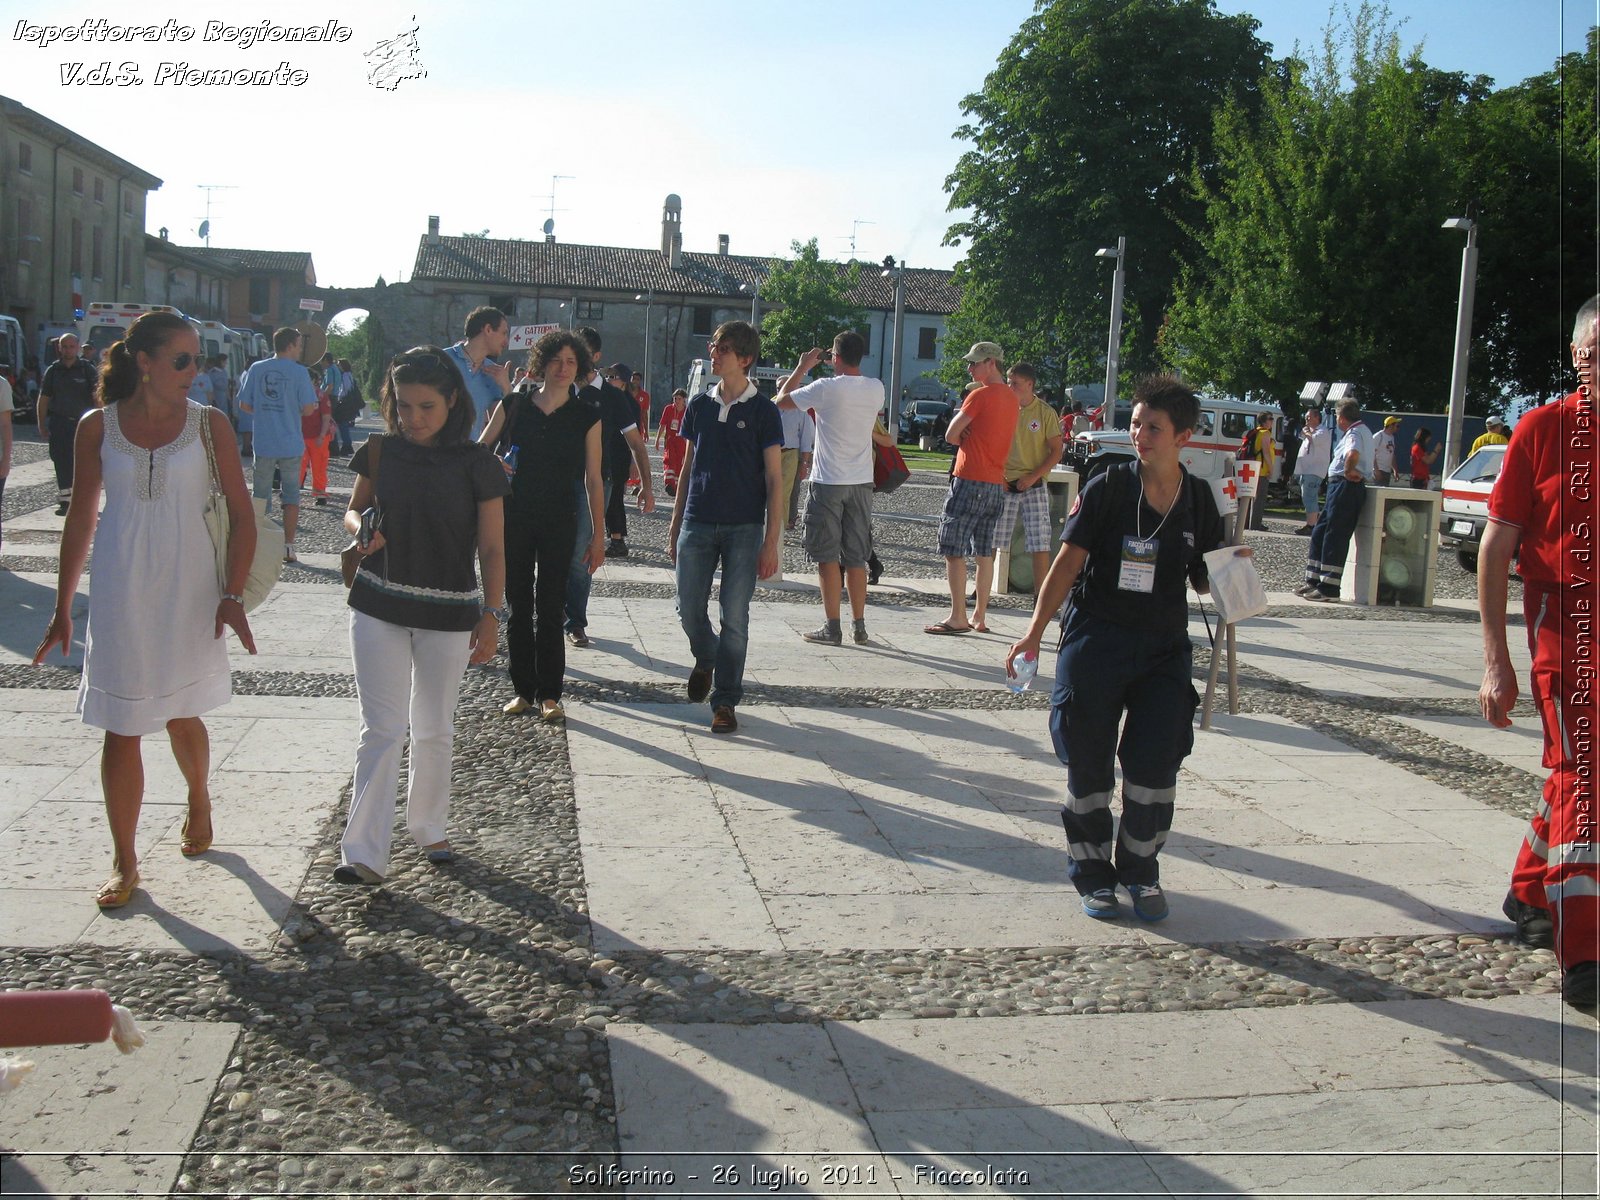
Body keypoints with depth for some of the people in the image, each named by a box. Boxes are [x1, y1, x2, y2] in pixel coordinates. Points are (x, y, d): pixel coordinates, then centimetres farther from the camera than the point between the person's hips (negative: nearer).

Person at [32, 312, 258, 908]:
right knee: (121, 728, 3)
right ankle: (124, 862, 14)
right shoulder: (98, 427, 0)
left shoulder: (209, 424, -3)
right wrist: (62, 610, 7)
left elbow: (241, 514, -1)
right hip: (119, 595, 1)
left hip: (190, 591, 0)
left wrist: (233, 595, -10)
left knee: (182, 715, 12)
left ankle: (198, 801, 43)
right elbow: (81, 520, 6)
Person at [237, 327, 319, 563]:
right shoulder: (299, 372, -7)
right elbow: (308, 409, -11)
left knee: (261, 497, 10)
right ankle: (288, 546, 5)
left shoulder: (256, 369, 1)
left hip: (263, 444, 2)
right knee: (291, 495, 8)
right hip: (290, 444, -2)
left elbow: (244, 405, 2)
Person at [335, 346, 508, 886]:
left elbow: (492, 548, -4)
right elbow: (355, 510, 12)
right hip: (378, 608, 1)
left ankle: (429, 829, 31)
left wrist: (491, 615, -8)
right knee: (381, 729, -2)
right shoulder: (380, 452, -1)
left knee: (434, 731, 12)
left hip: (447, 616, -1)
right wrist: (360, 530, -11)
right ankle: (364, 854, -1)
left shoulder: (476, 464, -8)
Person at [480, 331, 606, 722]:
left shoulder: (586, 417, 1)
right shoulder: (513, 404, 3)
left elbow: (593, 480, 2)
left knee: (549, 609, -2)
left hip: (559, 523, -2)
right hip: (513, 518, 2)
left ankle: (549, 694, 7)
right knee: (518, 605, 6)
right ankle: (523, 689, 16)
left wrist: (598, 535, 0)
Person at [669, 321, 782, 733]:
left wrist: (771, 542, -9)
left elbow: (774, 478, -3)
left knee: (735, 617, -2)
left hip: (744, 528, -3)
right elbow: (688, 466, 15)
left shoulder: (763, 410, -3)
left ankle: (725, 702, 9)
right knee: (689, 607, 4)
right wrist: (675, 526, 11)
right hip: (697, 524, 3)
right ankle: (705, 661, 35)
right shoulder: (699, 405, 8)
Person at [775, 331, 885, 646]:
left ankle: (832, 628, 2)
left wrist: (802, 367, 8)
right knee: (856, 557, 11)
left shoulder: (826, 388, -14)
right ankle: (858, 626, 14)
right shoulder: (876, 389, 1)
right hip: (862, 482, 5)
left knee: (827, 557, 2)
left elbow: (782, 400, -2)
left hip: (827, 483, -5)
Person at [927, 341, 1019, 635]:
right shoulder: (1011, 398, 13)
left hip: (970, 481, -8)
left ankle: (958, 618, -6)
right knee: (985, 553, 11)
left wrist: (964, 437, 8)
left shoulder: (980, 395, -12)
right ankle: (980, 617, 14)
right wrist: (971, 437, 2)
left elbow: (951, 435, -10)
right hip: (997, 484, 8)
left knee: (954, 551, -3)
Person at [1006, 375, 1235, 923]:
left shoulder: (1198, 499, 5)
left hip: (1164, 648, 2)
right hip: (1095, 640, -2)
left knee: (1155, 762, -4)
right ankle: (1092, 873, 21)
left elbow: (1205, 579, 13)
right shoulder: (1107, 488, -4)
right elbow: (1068, 563, -4)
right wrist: (1035, 631, -11)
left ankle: (1141, 870, 18)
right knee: (1088, 764, 3)